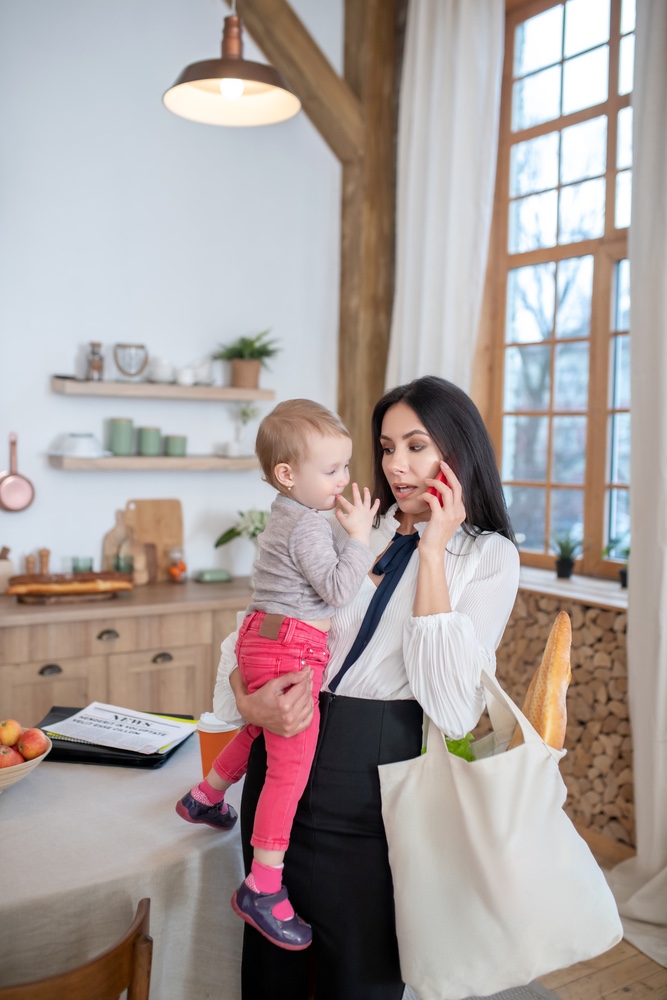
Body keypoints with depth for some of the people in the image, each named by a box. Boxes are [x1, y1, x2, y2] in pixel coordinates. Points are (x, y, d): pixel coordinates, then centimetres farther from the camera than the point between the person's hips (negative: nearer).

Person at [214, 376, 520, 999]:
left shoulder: (487, 556, -3)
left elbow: (453, 711, -17)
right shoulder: (350, 529, 7)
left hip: (372, 783, -4)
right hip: (282, 759, 4)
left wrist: (432, 551, -16)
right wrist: (247, 700, -14)